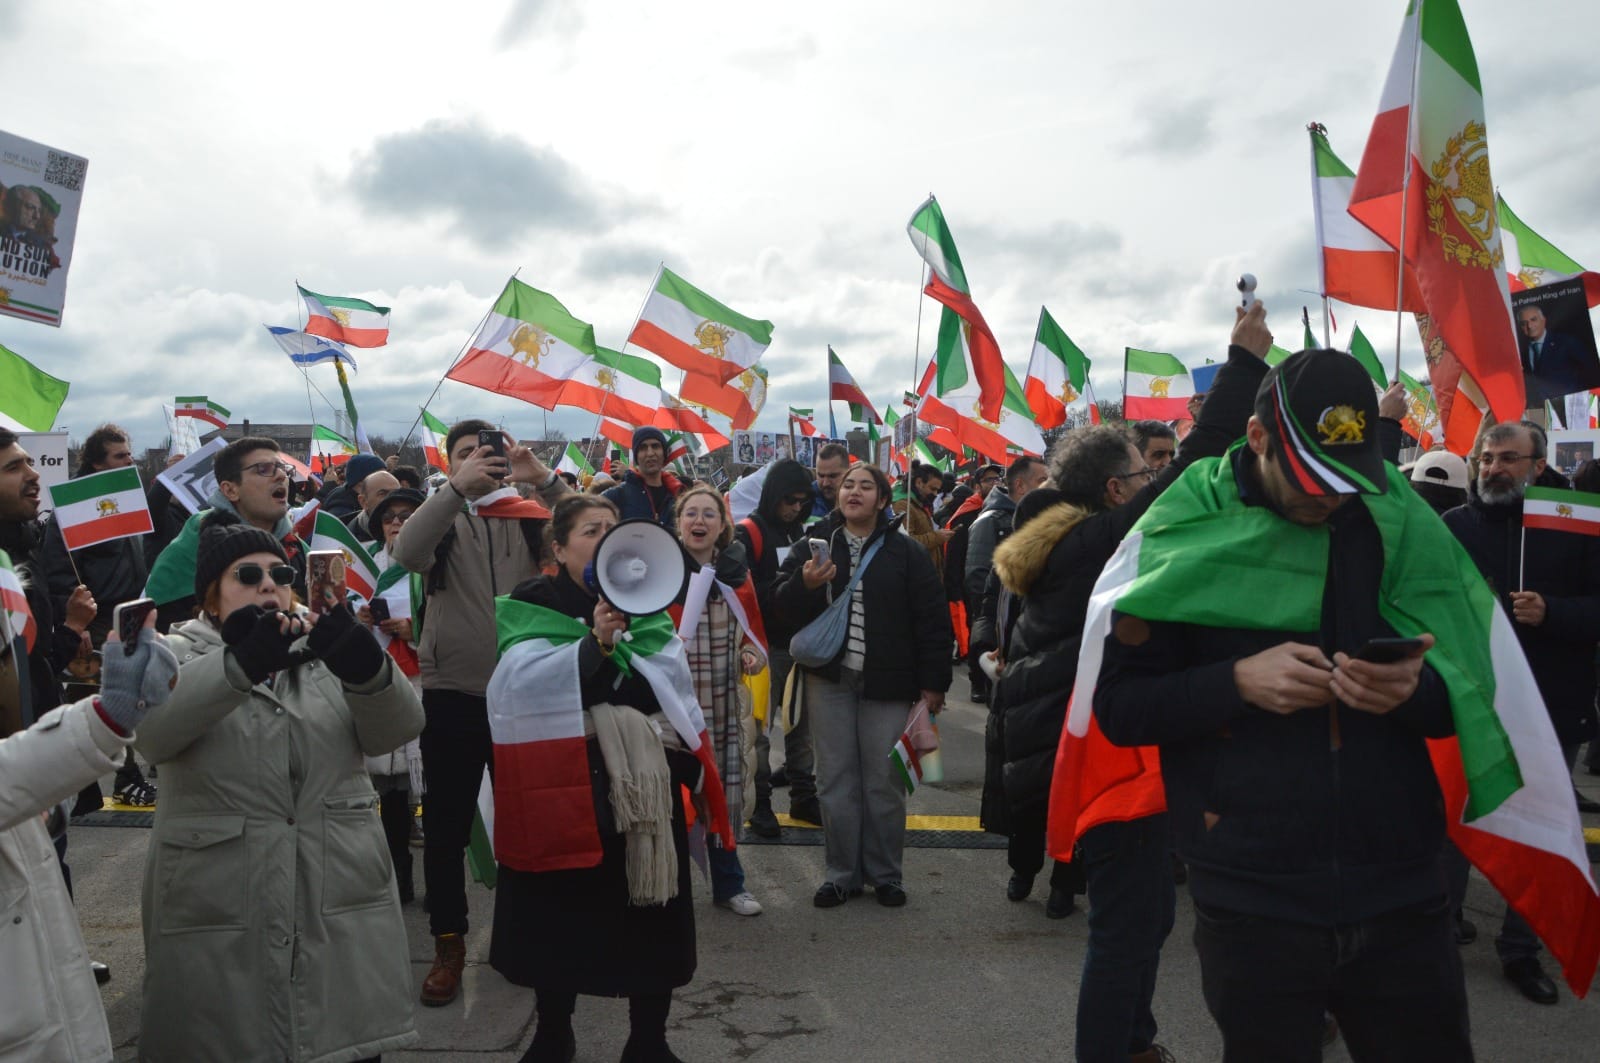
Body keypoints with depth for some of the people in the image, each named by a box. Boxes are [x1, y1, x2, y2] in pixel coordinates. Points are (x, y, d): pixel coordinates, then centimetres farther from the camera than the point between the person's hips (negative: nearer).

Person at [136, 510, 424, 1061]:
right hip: (217, 920, -2)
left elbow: (397, 726, -7)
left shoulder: (327, 653, 10)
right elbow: (149, 728, -20)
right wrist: (242, 662, -37)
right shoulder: (176, 657, 3)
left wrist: (365, 665, -29)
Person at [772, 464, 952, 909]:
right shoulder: (816, 544, 5)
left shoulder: (906, 552, -2)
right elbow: (781, 603, 1)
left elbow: (933, 620, -3)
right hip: (829, 679, 2)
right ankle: (842, 873, 20)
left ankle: (886, 874, 22)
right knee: (836, 780, 7)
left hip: (888, 684, -2)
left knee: (884, 782, 6)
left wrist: (933, 683, -5)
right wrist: (804, 584, -20)